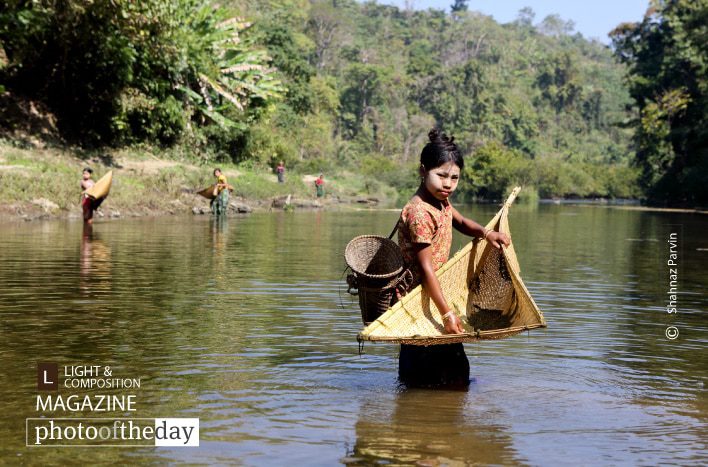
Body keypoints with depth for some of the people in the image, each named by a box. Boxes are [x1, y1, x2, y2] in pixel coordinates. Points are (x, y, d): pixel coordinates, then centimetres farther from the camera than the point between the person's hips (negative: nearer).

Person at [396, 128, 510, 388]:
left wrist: (487, 233, 1)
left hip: (435, 291, 10)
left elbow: (461, 223, 23)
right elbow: (426, 268, -27)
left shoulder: (442, 202, 4)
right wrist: (447, 313, -29)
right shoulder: (419, 213, -25)